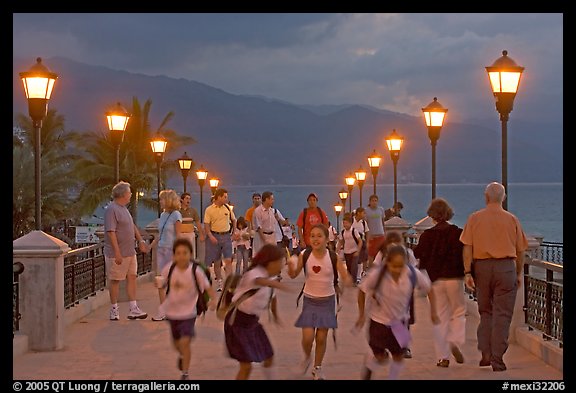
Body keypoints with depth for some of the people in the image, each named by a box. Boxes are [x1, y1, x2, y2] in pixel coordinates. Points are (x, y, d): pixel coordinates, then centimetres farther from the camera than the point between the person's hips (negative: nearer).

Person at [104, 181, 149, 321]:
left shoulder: (123, 209, 15)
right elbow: (111, 232, -22)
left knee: (132, 277, 6)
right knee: (115, 280, 1)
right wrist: (117, 252, -25)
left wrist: (140, 241, 21)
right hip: (117, 254, -9)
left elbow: (132, 226, 26)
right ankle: (114, 310, 9)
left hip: (130, 252, 9)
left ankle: (133, 309, 9)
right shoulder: (111, 210, -16)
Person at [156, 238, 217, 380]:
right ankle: (182, 355, 57)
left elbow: (207, 287, -14)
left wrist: (213, 299, -32)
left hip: (188, 313, -3)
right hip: (172, 312, 4)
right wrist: (158, 284, -22)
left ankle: (185, 374, -2)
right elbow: (162, 284, 1)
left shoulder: (196, 271, -18)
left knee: (184, 342, -17)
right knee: (176, 343, 21)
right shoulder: (169, 269, -12)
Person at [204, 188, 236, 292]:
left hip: (226, 236, 1)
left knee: (228, 260, -9)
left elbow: (234, 221, 18)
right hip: (214, 236, -1)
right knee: (217, 262, 7)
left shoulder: (228, 208, 4)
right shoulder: (209, 210, -4)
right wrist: (211, 236, -17)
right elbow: (206, 225, -5)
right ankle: (219, 283, 18)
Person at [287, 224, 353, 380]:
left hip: (327, 301, 0)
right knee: (308, 337, -7)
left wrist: (347, 280, -37)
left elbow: (346, 278, -14)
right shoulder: (304, 255, -13)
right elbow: (294, 275, -2)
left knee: (321, 337, 5)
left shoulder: (333, 257, -14)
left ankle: (317, 368, 27)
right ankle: (307, 358, 26)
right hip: (309, 300, 0)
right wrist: (291, 268, -24)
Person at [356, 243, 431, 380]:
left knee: (399, 357, 7)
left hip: (400, 321, 2)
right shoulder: (376, 274, -28)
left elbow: (428, 288, -5)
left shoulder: (413, 274, -23)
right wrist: (362, 315, -5)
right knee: (381, 358, 6)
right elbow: (362, 290, -12)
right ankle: (368, 361, 41)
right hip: (379, 321, -2)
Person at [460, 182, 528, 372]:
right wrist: (519, 273, 17)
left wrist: (467, 272, -2)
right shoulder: (512, 220, 3)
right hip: (506, 266, -1)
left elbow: (467, 247, -4)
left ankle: (486, 354, 11)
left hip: (481, 266, 1)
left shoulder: (474, 218, 2)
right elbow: (520, 250, 7)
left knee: (485, 312, 16)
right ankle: (497, 359, -3)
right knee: (502, 314, 1)